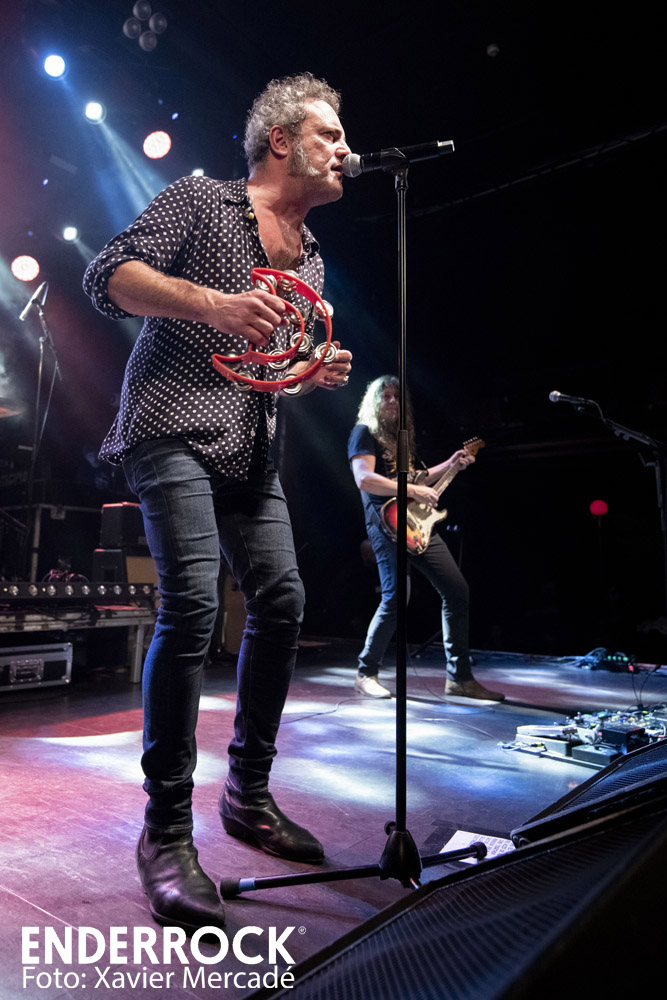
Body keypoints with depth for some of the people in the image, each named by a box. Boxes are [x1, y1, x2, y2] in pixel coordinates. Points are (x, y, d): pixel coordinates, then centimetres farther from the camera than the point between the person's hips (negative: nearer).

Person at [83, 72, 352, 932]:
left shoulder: (310, 261, 23)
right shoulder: (201, 200, 4)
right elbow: (107, 276, -6)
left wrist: (317, 375, 5)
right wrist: (215, 303, -20)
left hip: (250, 450, 7)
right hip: (173, 429, -7)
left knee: (281, 601, -1)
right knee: (193, 602, -22)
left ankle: (247, 794, 16)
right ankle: (166, 833, -7)